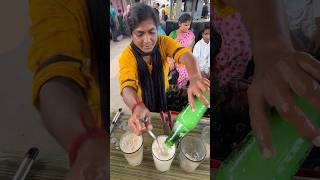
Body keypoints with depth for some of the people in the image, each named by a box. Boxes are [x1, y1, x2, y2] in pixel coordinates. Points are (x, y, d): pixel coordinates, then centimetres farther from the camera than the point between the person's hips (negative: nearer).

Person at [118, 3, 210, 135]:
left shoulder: (163, 42, -22)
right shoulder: (127, 56, -28)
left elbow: (184, 54, -40)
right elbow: (127, 86, -43)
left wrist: (195, 77, -64)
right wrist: (137, 107, -67)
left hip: (164, 97, 2)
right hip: (143, 101, -1)